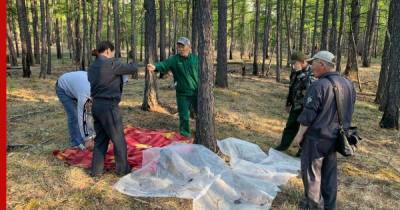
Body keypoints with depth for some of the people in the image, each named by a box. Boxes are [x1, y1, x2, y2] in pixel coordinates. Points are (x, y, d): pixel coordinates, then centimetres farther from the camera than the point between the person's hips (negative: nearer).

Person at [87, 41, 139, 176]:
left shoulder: (92, 67, 10)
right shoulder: (111, 64, -14)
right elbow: (133, 69, -6)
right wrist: (132, 64, 16)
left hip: (96, 105, 8)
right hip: (109, 106, -8)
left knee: (100, 138, 17)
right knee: (118, 139, 7)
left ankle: (96, 170, 23)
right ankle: (123, 169, 20)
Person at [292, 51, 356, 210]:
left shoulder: (319, 85, -21)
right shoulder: (348, 84, 3)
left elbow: (308, 114, -20)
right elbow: (349, 112, 13)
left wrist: (300, 134, -9)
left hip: (316, 137, -7)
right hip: (335, 137, 7)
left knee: (312, 170, 8)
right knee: (330, 171, 18)